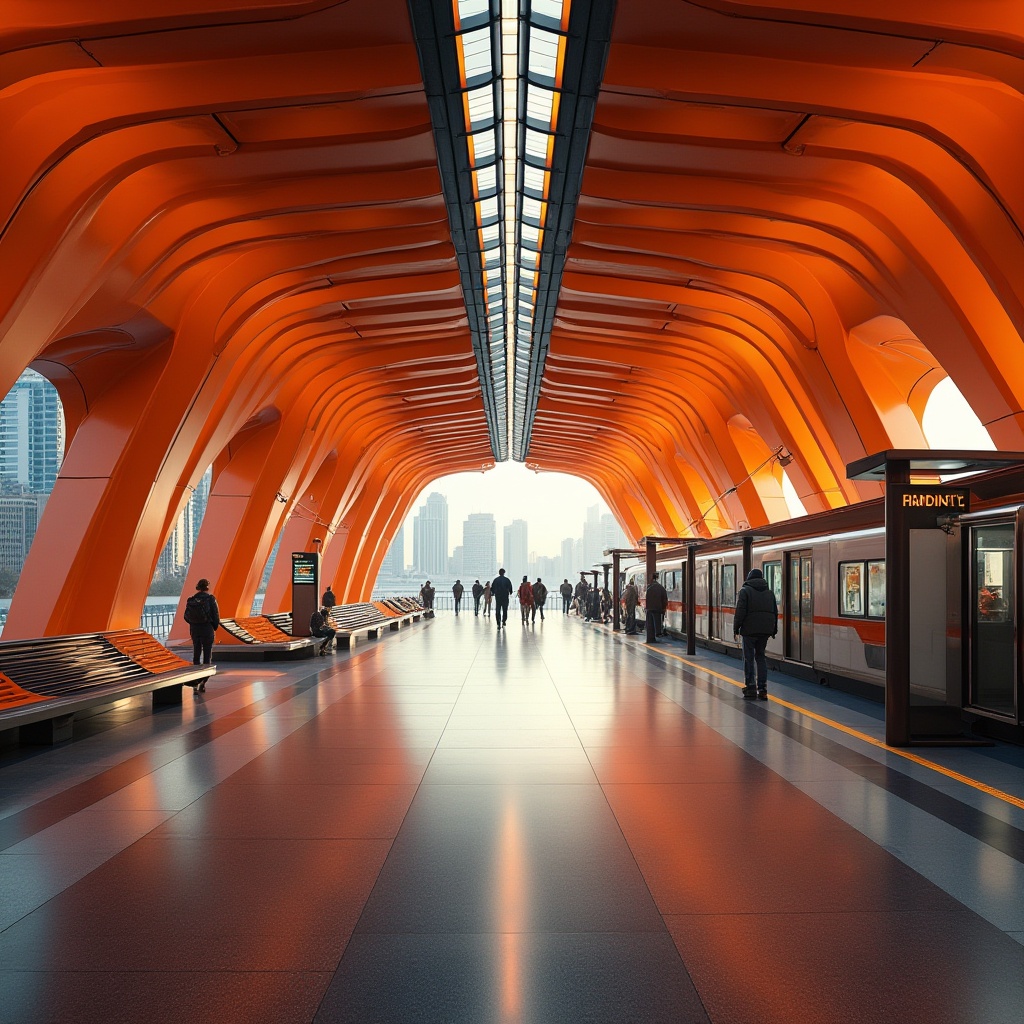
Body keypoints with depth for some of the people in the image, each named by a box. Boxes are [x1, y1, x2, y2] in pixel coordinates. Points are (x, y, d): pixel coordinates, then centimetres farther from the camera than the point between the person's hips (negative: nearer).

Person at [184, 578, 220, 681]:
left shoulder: (191, 600, 2)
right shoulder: (210, 599, -9)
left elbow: (186, 616, 4)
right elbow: (216, 615, -11)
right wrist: (215, 626, 6)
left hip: (194, 629, 4)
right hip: (207, 629, -4)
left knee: (196, 654, 14)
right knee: (207, 656, 2)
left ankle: (195, 682, 16)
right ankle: (203, 683, -5)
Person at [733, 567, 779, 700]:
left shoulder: (745, 591, -3)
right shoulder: (769, 592, 13)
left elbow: (740, 611, -11)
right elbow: (775, 612, 14)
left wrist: (736, 628, -5)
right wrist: (774, 629, 20)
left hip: (749, 630, -5)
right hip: (765, 630, 5)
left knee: (749, 658, 1)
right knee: (760, 657, 12)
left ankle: (750, 689, -2)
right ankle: (762, 690, 7)